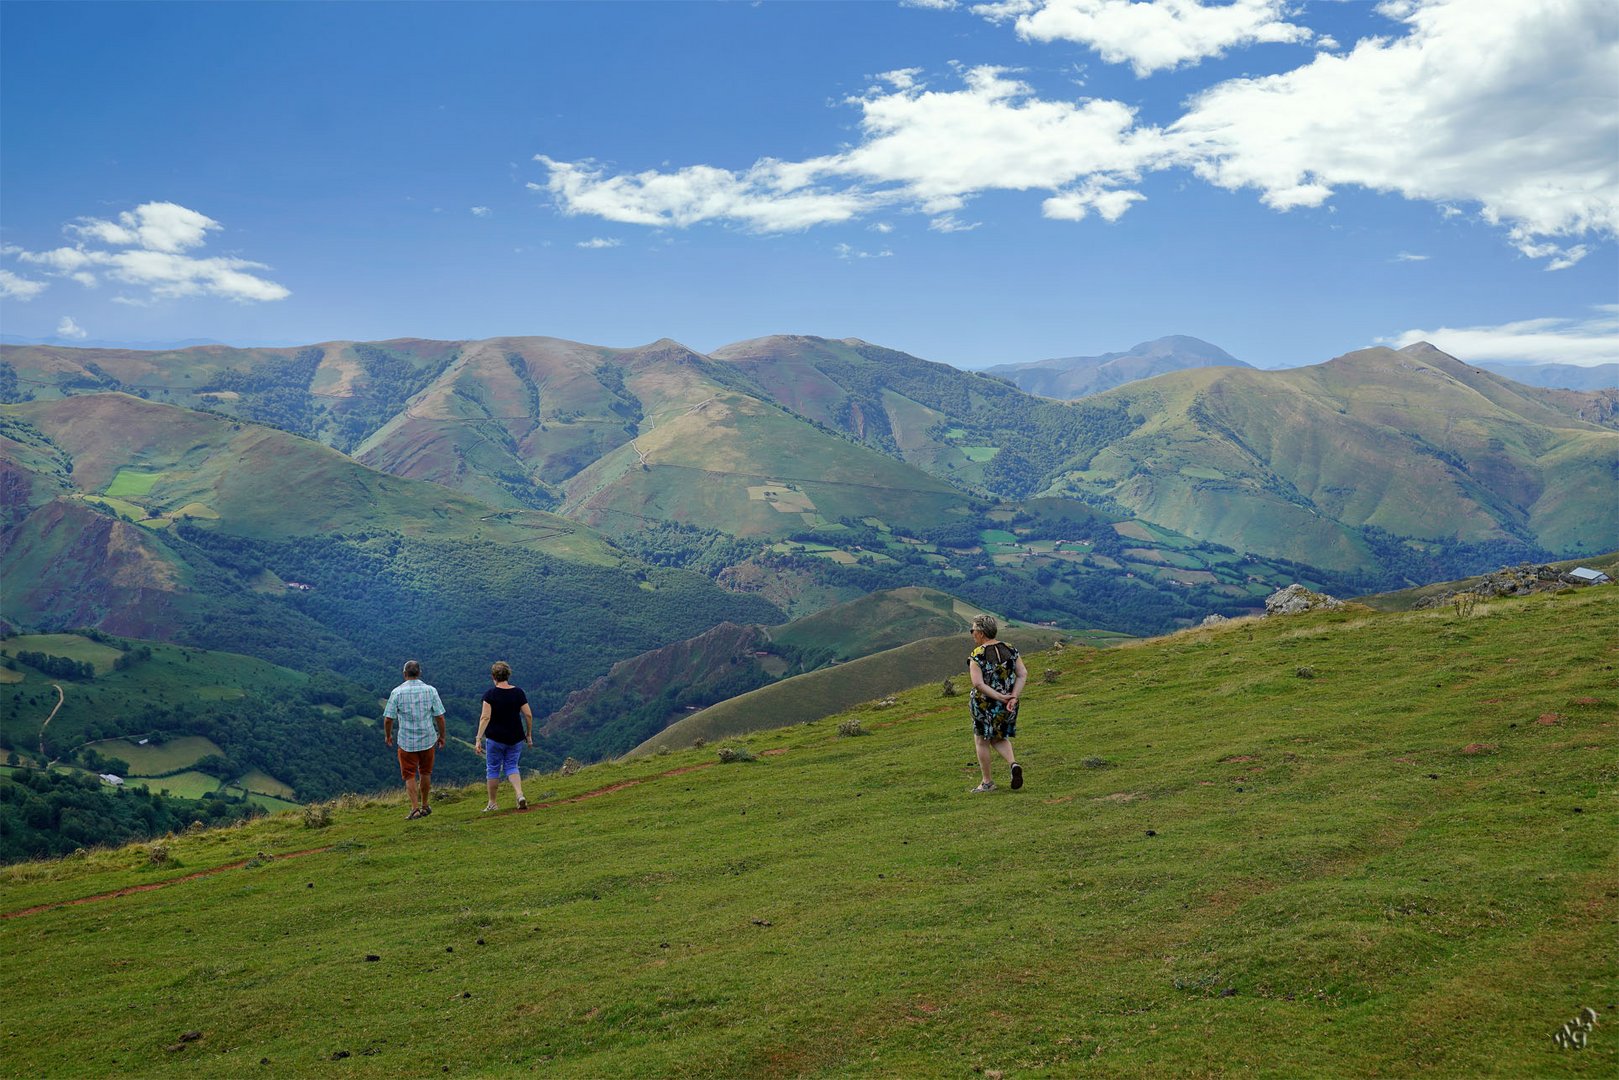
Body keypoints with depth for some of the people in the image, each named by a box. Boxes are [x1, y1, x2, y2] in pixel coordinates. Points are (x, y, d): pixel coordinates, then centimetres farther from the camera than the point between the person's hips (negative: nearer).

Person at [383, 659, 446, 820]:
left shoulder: (397, 692, -9)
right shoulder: (430, 690, -5)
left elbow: (388, 719, -8)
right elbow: (440, 717, -4)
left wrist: (387, 735, 10)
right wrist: (442, 736, 10)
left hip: (406, 742, -2)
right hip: (427, 739, 2)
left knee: (409, 775, 8)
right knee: (425, 773, 18)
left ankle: (415, 808, -3)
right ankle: (424, 806, 28)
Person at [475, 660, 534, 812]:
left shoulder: (490, 694, -9)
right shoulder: (518, 692, -1)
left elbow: (485, 717, -16)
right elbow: (528, 715, -2)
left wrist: (478, 739, -16)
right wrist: (529, 735, 9)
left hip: (495, 738, -3)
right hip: (516, 738, 3)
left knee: (493, 769, 12)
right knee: (511, 767, 14)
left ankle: (492, 803, 18)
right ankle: (520, 795, -8)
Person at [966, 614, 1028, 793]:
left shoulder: (977, 656, -15)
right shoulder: (1010, 650, 0)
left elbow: (978, 684, -24)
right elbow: (1023, 674, -6)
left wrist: (1000, 697, -20)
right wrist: (1013, 697, -12)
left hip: (985, 704, -5)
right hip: (1007, 706, 5)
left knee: (981, 741, 13)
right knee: (999, 738, 23)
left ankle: (987, 782, 19)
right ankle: (1014, 764, -3)